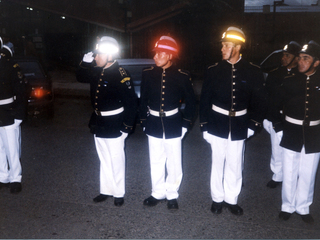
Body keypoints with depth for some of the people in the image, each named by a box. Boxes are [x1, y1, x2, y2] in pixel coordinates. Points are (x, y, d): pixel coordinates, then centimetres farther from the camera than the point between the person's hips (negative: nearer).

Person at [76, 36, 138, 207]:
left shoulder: (120, 75, -19)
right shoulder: (96, 71, 3)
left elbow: (130, 102, -19)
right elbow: (81, 77, 21)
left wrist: (127, 126, -18)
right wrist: (85, 62, 2)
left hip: (114, 125, -7)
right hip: (98, 123, 7)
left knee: (116, 160, 5)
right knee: (104, 160, 18)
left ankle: (119, 193, 21)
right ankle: (106, 190, 33)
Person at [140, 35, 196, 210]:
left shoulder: (182, 76, -7)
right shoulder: (148, 74, -1)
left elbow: (190, 102, 1)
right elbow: (143, 100, 7)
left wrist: (185, 124, -3)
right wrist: (144, 122, 6)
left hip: (173, 126, -2)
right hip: (153, 125, 2)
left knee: (174, 163, 7)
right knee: (156, 162, 13)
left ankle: (172, 195, 24)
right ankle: (157, 193, 29)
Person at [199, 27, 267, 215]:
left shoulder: (253, 72, -4)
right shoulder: (214, 70, -4)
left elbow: (259, 101, 3)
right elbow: (205, 100, 0)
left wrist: (253, 125, -1)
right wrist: (205, 126, 0)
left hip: (239, 127, 0)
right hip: (217, 125, 0)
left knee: (235, 165, 10)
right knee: (218, 163, 10)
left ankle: (232, 199, 28)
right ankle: (217, 199, 28)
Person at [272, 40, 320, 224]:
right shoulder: (290, 81, -2)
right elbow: (278, 106, 2)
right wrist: (279, 129, -3)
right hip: (292, 134, 0)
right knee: (290, 173, 8)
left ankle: (303, 208, 27)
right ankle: (288, 206, 26)